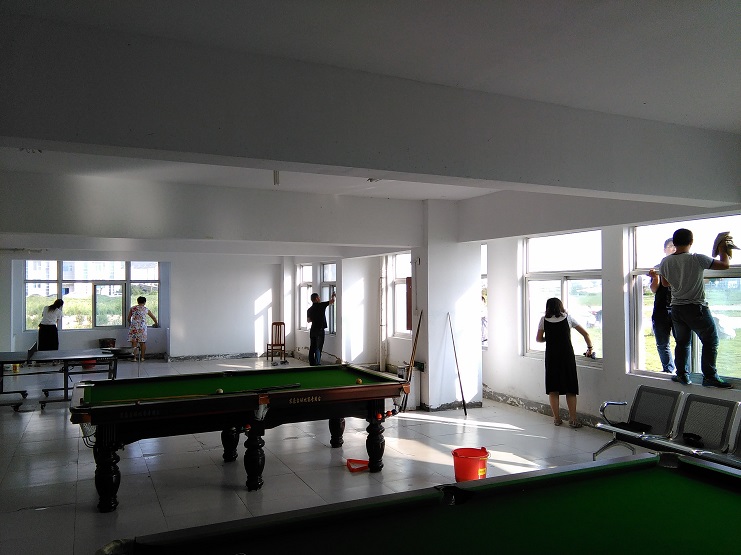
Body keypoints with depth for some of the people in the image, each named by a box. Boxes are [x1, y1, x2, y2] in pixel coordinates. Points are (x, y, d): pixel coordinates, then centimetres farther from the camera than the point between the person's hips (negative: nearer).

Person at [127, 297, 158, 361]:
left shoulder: (132, 308, 7)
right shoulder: (146, 309, 9)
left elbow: (128, 318, 11)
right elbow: (153, 317, 20)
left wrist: (130, 323, 32)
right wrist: (156, 324, 38)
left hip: (134, 327, 0)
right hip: (142, 328, 0)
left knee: (134, 343, 3)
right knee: (143, 343, 10)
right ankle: (142, 357, 13)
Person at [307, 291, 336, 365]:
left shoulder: (309, 309, 6)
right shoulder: (321, 305, -9)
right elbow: (332, 301, -4)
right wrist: (334, 296, 16)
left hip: (312, 330, 5)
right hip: (320, 330, -5)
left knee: (312, 348, 8)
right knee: (318, 348, -4)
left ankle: (311, 364, 12)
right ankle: (317, 364, -5)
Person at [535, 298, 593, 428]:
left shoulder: (544, 320, 3)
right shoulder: (568, 318, 4)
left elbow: (539, 339, 7)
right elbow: (585, 333, 9)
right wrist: (589, 348, 21)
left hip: (551, 357, 0)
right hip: (567, 355, 0)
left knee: (553, 389, 9)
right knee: (570, 388, 6)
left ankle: (557, 418, 12)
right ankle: (573, 420, 5)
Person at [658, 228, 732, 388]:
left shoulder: (665, 262, 0)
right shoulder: (697, 259, -15)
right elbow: (725, 265, -6)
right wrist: (722, 250, 12)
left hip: (676, 308, 5)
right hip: (696, 308, -5)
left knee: (682, 342, 16)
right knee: (710, 341, 6)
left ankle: (682, 374, 18)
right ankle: (709, 376, 6)